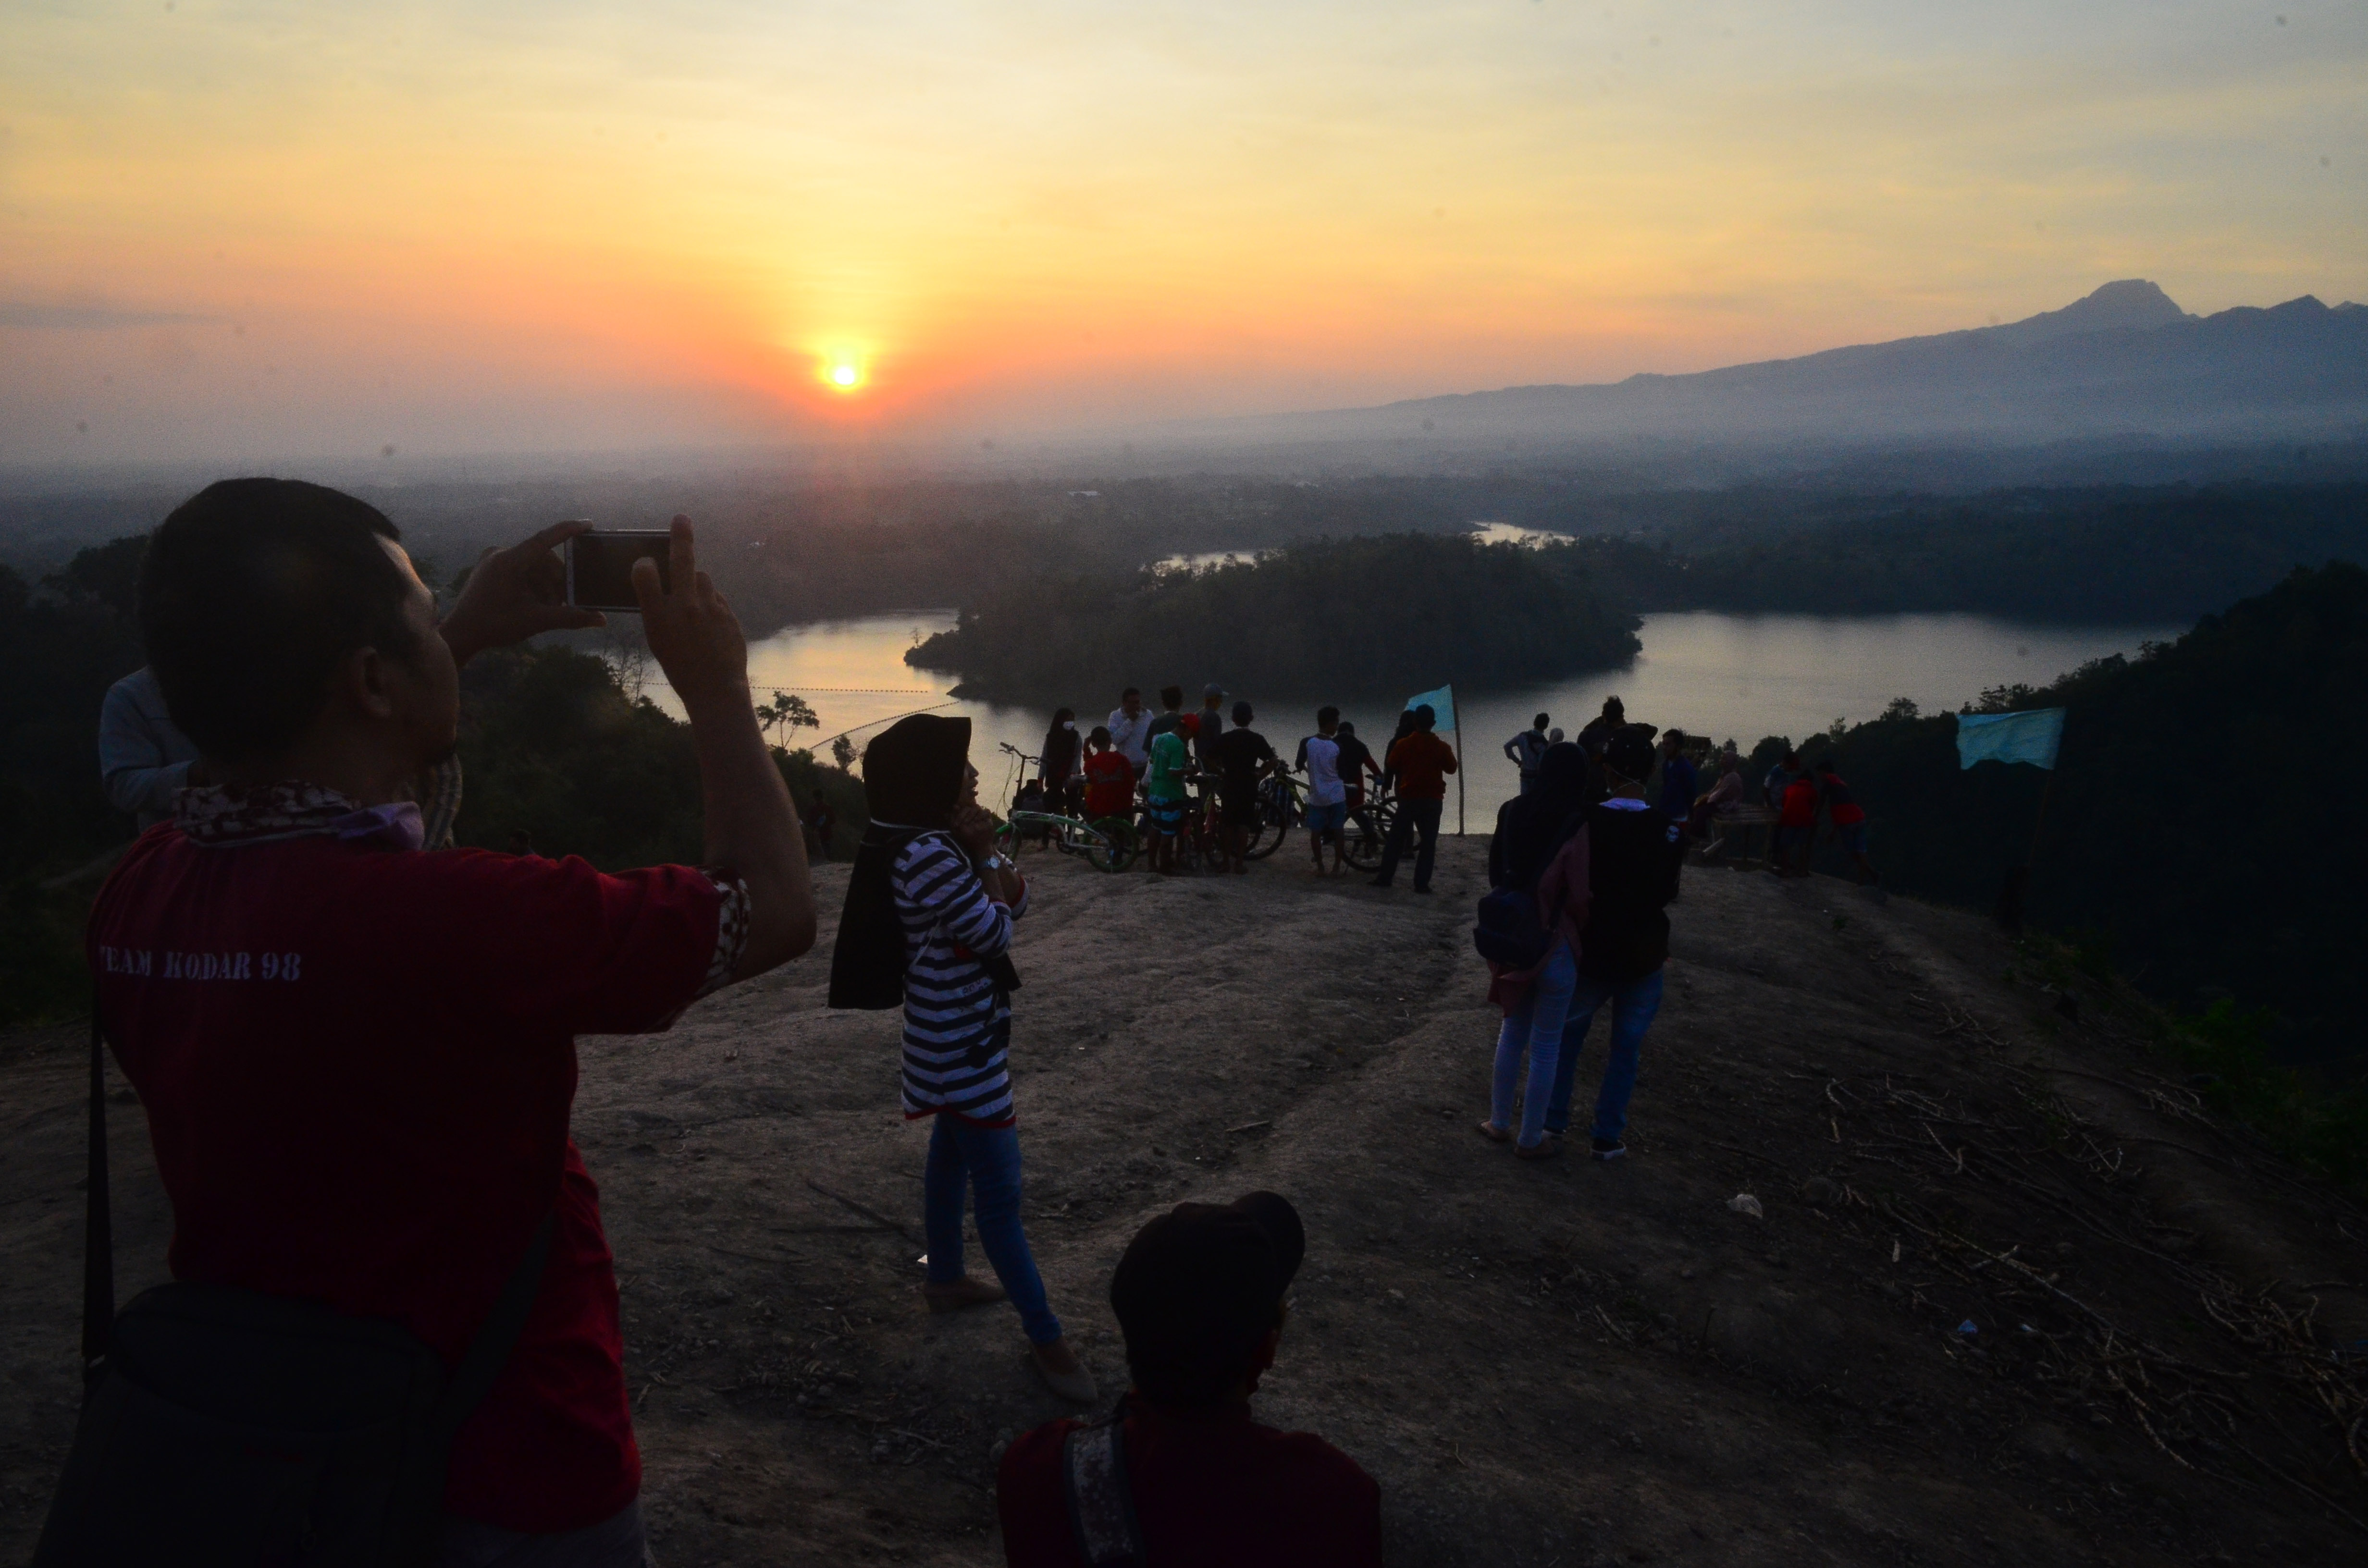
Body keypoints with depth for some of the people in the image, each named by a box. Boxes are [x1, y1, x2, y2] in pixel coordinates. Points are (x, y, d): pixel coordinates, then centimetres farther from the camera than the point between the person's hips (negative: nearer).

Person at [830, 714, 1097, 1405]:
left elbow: (1018, 901, 7)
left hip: (960, 1032, 11)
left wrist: (985, 853, -9)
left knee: (953, 1155, 24)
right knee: (999, 1188, -2)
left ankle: (946, 1278, 42)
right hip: (962, 1042, -11)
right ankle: (1046, 1337, 8)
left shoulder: (944, 842, 5)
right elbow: (995, 933, -21)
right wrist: (984, 859, -9)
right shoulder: (927, 854, -28)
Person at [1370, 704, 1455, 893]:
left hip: (1408, 798, 1)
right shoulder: (1442, 747, -6)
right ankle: (1422, 883, 0)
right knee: (1428, 843, 4)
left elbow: (1392, 766, 7)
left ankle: (1385, 878, 10)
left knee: (1396, 839, 10)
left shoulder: (1403, 745, -5)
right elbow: (1451, 768, 8)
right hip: (1433, 800, -1)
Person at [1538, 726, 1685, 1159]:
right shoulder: (1668, 830, -11)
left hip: (1591, 951, 0)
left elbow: (1549, 887, -18)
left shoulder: (1585, 822, -16)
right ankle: (1607, 1137, 20)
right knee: (1626, 1048, 13)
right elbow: (1667, 893, -2)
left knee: (1567, 1035, 20)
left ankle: (1554, 1122, 27)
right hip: (1643, 956, 1)